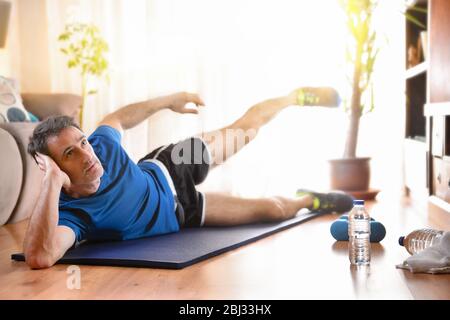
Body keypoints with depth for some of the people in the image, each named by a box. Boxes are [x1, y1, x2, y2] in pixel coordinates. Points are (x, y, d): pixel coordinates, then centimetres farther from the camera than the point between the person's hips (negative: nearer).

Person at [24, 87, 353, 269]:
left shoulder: (100, 143, -28)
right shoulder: (70, 213, -41)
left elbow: (118, 118, -2)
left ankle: (299, 96, 50)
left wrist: (170, 100, 8)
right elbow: (38, 257, -62)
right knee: (274, 209, 1)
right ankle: (311, 199, 40)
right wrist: (52, 182, -65)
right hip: (175, 215, -3)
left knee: (249, 125, 16)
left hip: (166, 170, 3)